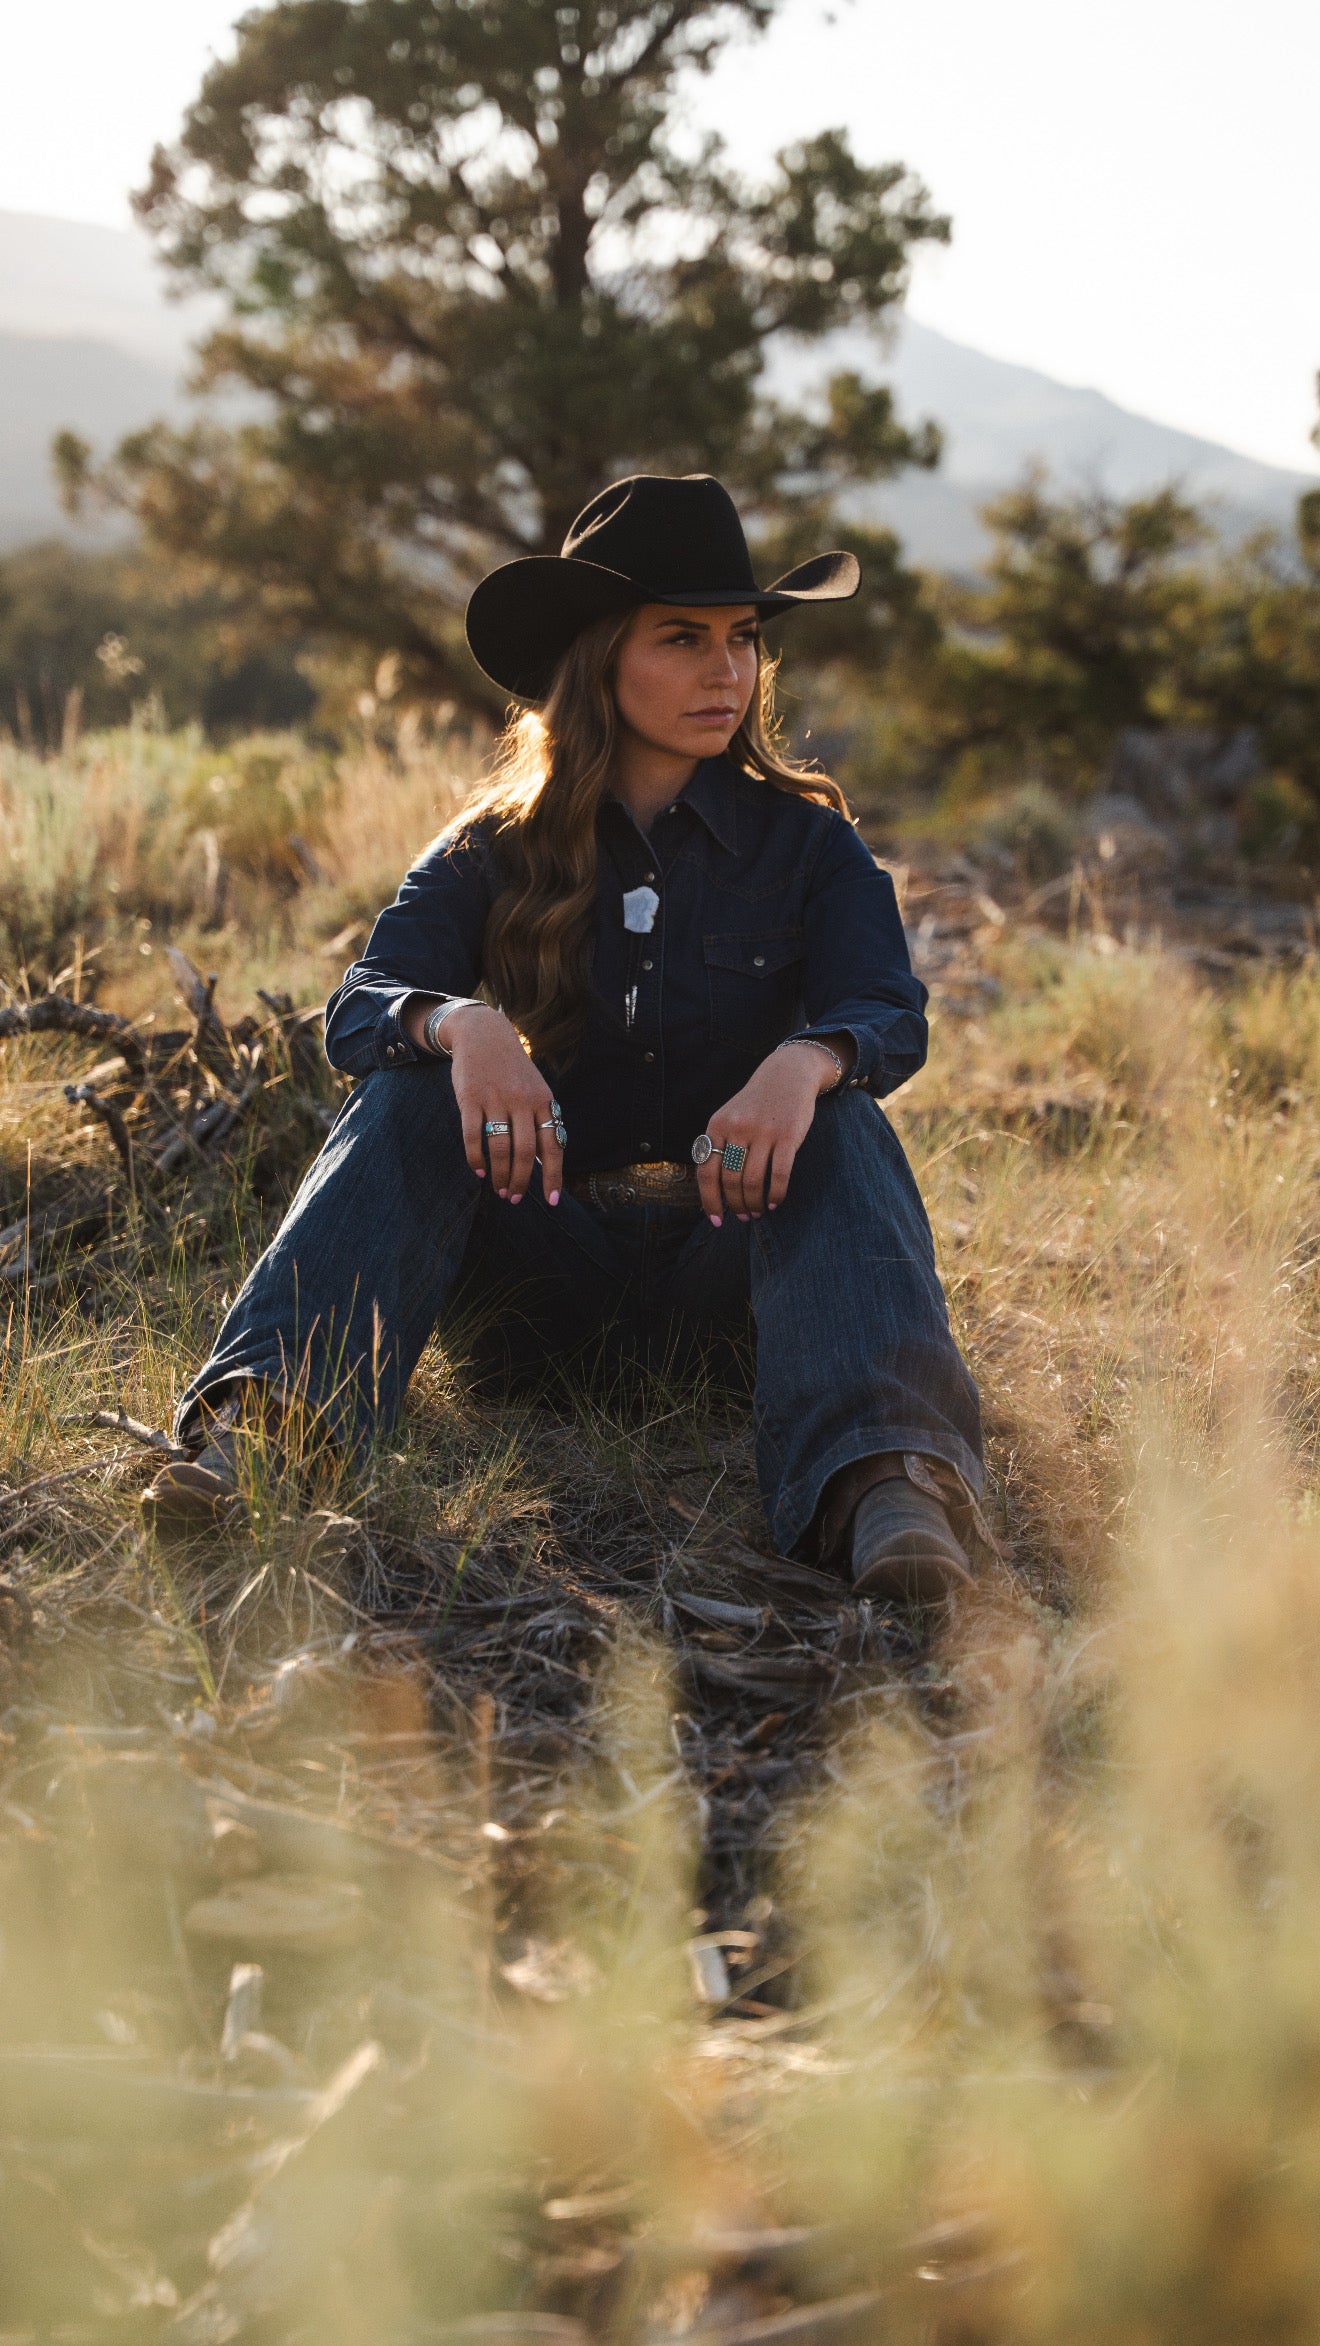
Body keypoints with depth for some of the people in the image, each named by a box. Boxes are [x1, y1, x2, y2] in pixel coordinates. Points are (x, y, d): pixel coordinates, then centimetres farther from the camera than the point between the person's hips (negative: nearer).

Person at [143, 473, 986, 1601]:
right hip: (541, 1266, 0)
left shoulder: (805, 842, 4)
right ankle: (256, 1416, -43)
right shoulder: (496, 852, 4)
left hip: (726, 1253, 0)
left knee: (840, 1121, -29)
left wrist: (803, 1062, -38)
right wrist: (458, 1024, -35)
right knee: (413, 1091, -23)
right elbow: (359, 1005, -10)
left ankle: (885, 1476, -54)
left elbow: (891, 1013, -13)